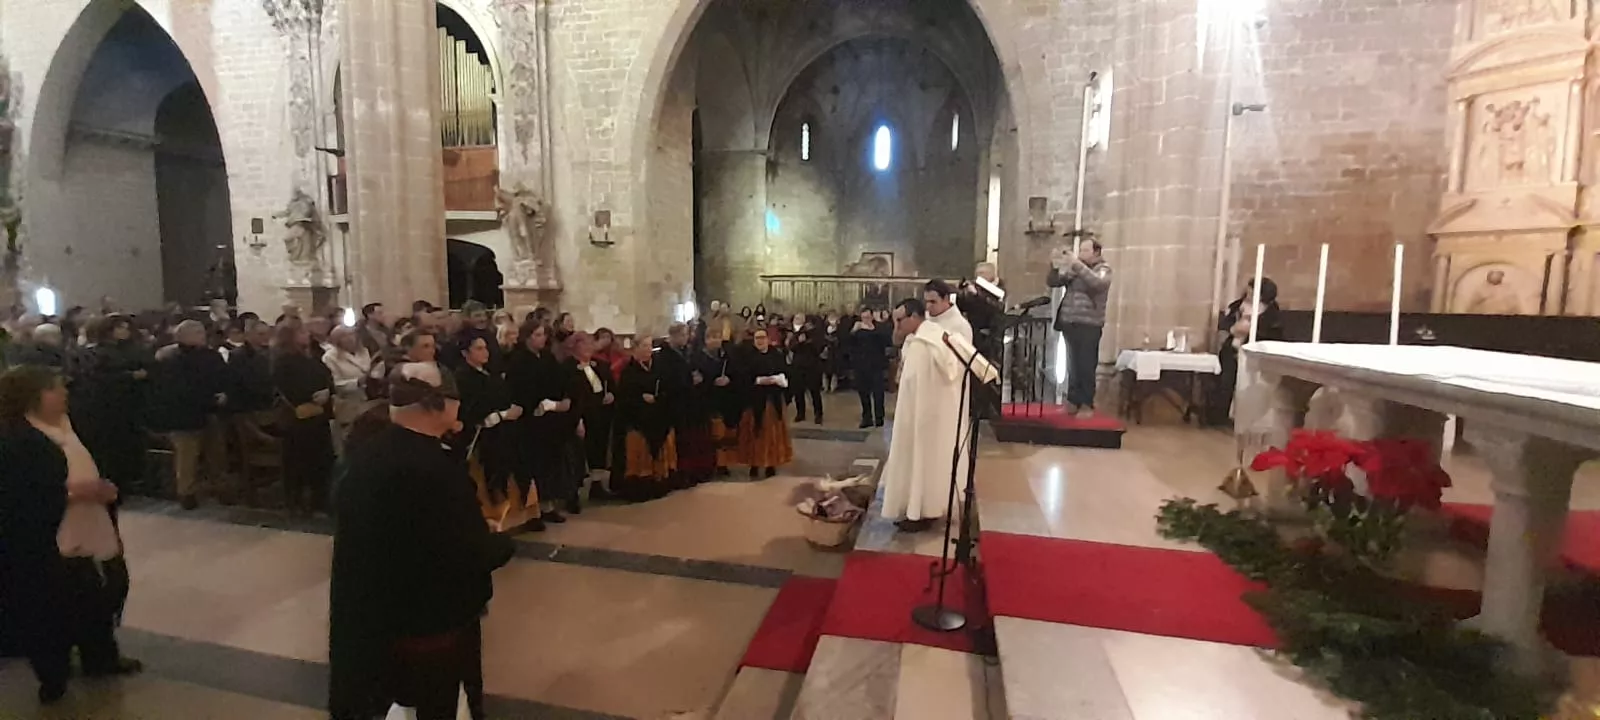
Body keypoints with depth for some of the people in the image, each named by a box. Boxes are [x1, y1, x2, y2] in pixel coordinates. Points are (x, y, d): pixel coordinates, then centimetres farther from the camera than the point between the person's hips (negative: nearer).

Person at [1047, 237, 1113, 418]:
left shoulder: (1103, 269, 0)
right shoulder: (1073, 269, 14)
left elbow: (1097, 283, -22)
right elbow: (1052, 282, 8)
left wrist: (1077, 265, -28)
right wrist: (1055, 266, -11)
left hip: (1089, 326, -5)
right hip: (1069, 324, 5)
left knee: (1086, 367, -4)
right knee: (1072, 366, 10)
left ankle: (1087, 405, 3)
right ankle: (1072, 402, 17)